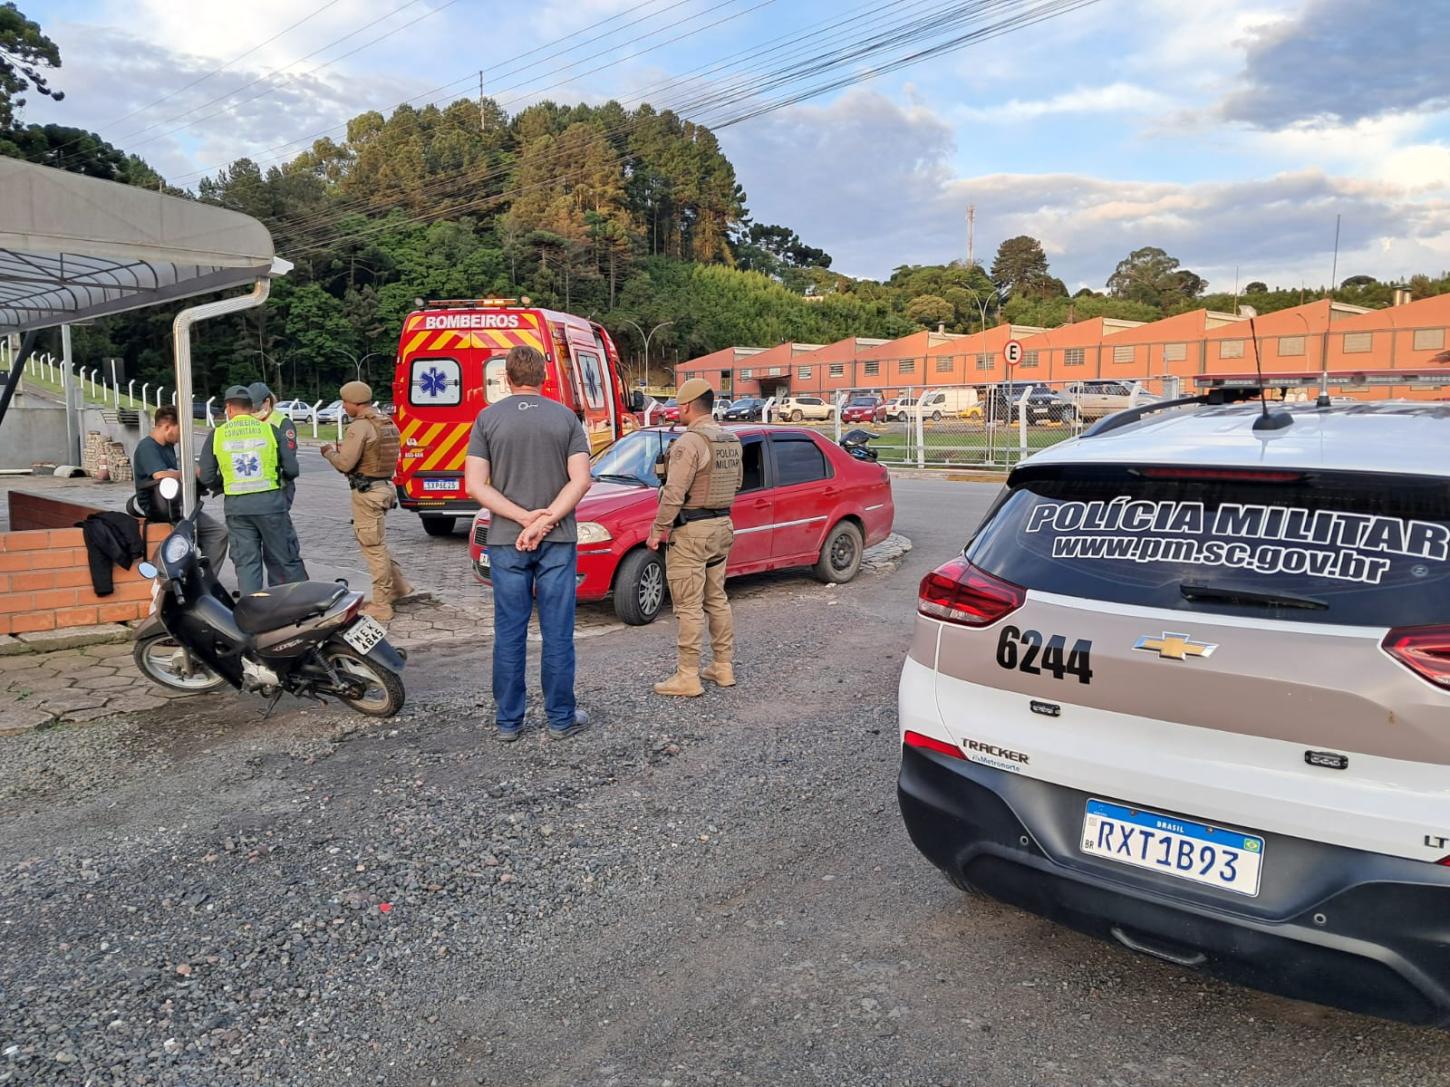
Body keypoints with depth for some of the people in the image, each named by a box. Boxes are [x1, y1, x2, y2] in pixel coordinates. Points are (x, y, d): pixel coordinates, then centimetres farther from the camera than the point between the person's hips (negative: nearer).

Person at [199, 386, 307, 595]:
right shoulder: (270, 429, 0)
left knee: (246, 562, 7)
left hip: (236, 505, 1)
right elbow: (292, 470, -3)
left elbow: (207, 478, 0)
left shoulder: (216, 435, 3)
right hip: (269, 500, -1)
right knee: (287, 559, 7)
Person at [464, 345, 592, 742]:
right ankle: (561, 718, 14)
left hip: (506, 541, 0)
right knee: (557, 633, 6)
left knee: (509, 633, 7)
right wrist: (545, 520, -12)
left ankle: (508, 721, 15)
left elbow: (476, 485, -7)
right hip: (558, 541, 0)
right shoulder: (566, 417, 2)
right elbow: (580, 480, -8)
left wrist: (524, 517, -11)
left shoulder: (488, 418, 1)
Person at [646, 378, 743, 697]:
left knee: (689, 607, -3)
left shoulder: (690, 441, -17)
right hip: (723, 526, 9)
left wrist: (657, 530, -12)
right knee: (717, 599, 17)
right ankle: (724, 667, 24)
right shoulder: (732, 441, 9)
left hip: (691, 530, -8)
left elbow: (674, 494, -20)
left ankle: (688, 678, 2)